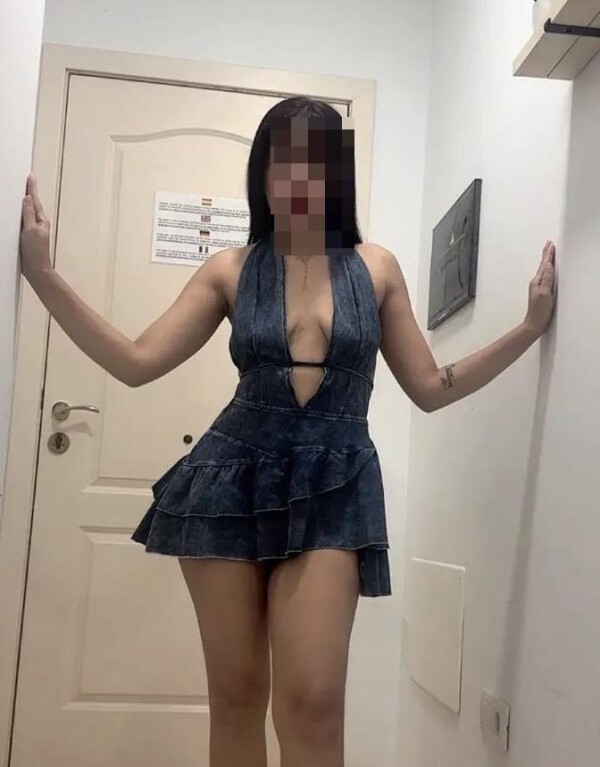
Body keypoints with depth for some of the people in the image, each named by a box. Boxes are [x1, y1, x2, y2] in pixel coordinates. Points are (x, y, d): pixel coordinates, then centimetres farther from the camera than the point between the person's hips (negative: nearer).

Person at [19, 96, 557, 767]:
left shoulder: (375, 266, 6)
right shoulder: (231, 269, 5)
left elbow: (430, 389, 8)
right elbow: (136, 362, -1)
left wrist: (530, 327, 2)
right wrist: (41, 272, -6)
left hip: (332, 489, -1)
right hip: (233, 479, 1)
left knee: (311, 702, -11)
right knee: (235, 695, 8)